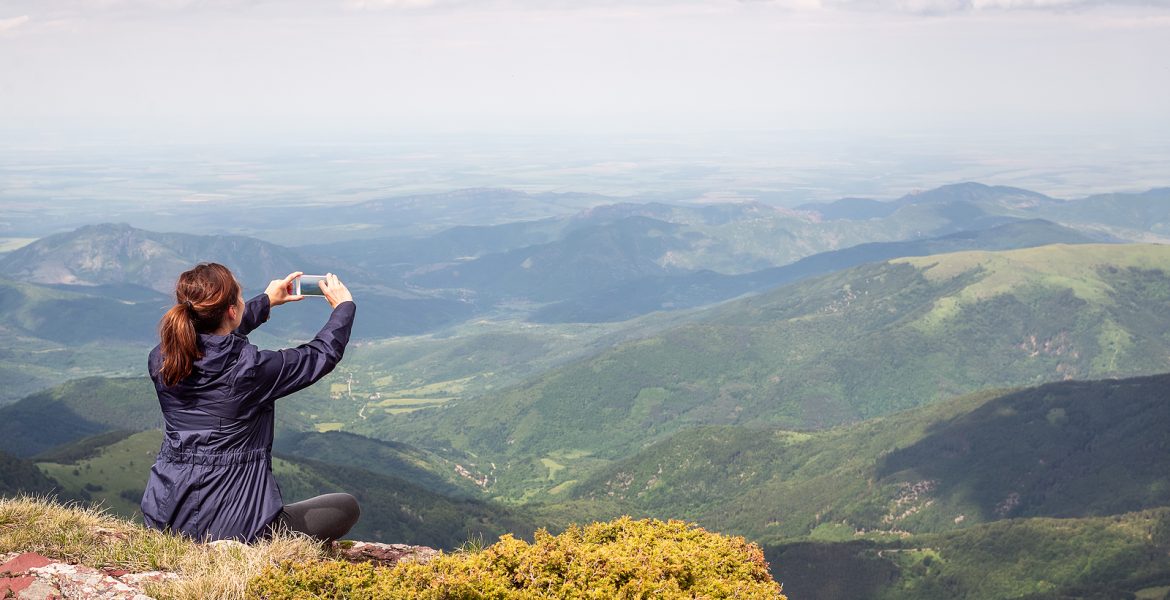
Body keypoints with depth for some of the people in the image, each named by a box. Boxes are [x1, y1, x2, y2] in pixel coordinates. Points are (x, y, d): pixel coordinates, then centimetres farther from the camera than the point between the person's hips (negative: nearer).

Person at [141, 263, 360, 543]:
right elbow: (323, 353, -1)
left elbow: (214, 337, 20)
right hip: (234, 527, -7)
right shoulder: (252, 368, -19)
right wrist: (344, 306, 18)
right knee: (347, 506, 11)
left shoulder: (160, 360, -3)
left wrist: (266, 301, 31)